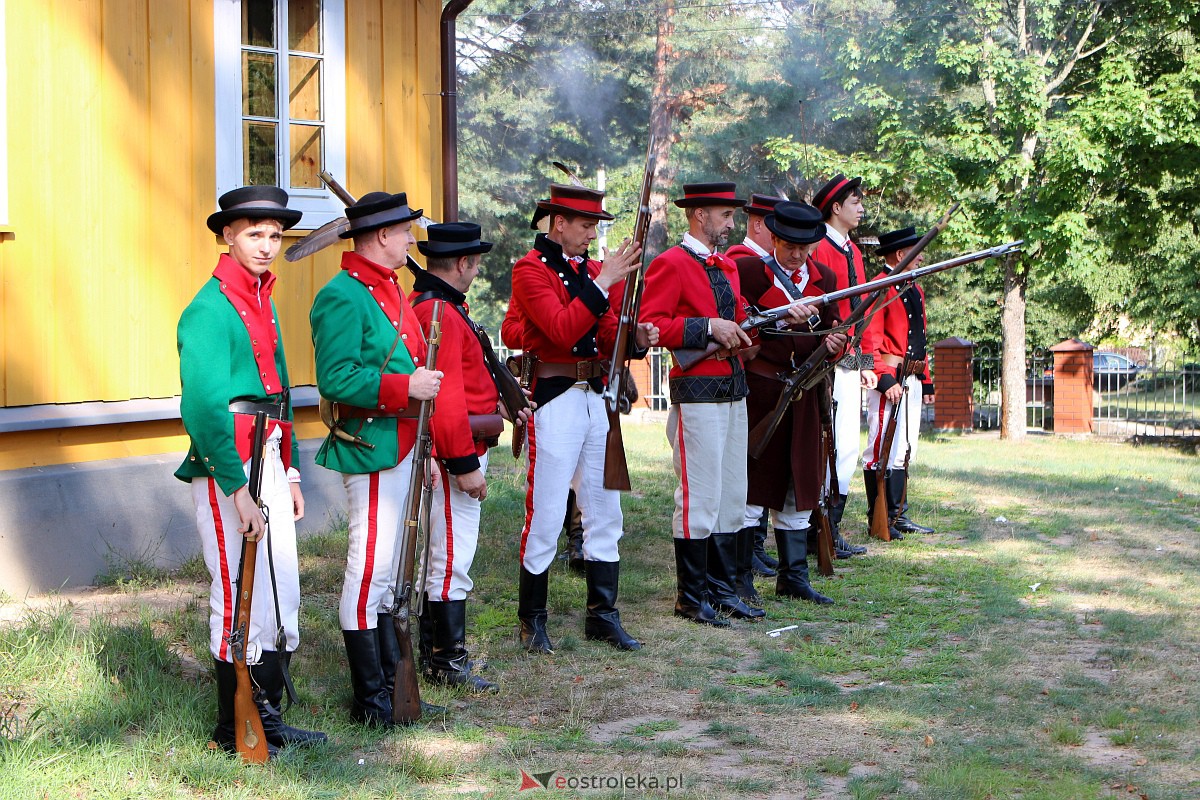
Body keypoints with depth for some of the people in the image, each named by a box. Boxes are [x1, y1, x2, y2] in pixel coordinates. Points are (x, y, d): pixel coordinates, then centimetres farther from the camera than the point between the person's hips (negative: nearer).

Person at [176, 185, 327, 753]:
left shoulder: (264, 301, 15)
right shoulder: (210, 307, -14)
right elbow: (204, 406, -21)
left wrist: (290, 472, 17)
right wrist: (237, 488, -21)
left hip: (269, 461, 9)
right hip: (226, 467, -9)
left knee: (283, 595, 12)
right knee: (241, 598, -3)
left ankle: (268, 717, 24)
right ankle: (236, 731, 10)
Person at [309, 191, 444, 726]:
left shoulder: (388, 290, 16)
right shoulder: (343, 296, -14)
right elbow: (336, 379, -23)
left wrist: (424, 449, 22)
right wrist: (405, 386, -24)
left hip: (402, 448, 10)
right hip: (372, 449, -10)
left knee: (390, 572, 16)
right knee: (370, 572, -5)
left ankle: (391, 683, 27)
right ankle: (370, 700, 2)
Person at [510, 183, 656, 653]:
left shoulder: (591, 269, 15)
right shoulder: (531, 270, -8)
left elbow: (607, 336, 14)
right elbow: (562, 331, -21)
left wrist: (636, 337, -7)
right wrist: (602, 283, -23)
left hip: (596, 397, 8)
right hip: (555, 399, -8)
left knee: (605, 512, 10)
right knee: (546, 516, -3)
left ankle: (602, 615, 19)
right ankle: (532, 619, 9)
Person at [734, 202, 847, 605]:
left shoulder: (824, 278, 11)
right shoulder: (747, 270, -5)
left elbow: (827, 333, 14)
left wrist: (834, 344, -9)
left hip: (804, 393, 5)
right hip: (758, 390, -5)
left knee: (800, 485, 10)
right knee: (751, 483, -1)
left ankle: (793, 576, 20)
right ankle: (740, 579, 7)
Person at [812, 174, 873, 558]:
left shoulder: (852, 250, 18)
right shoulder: (819, 249, -10)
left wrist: (866, 362, 19)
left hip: (852, 364, 9)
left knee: (848, 447, 10)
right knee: (829, 447, -7)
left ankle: (832, 530, 16)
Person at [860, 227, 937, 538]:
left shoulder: (915, 289, 19)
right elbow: (870, 339, -16)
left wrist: (926, 381, 19)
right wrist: (886, 379, -22)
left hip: (912, 380, 9)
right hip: (889, 378, -9)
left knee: (904, 451, 11)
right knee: (882, 449, -5)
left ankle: (899, 515, 17)